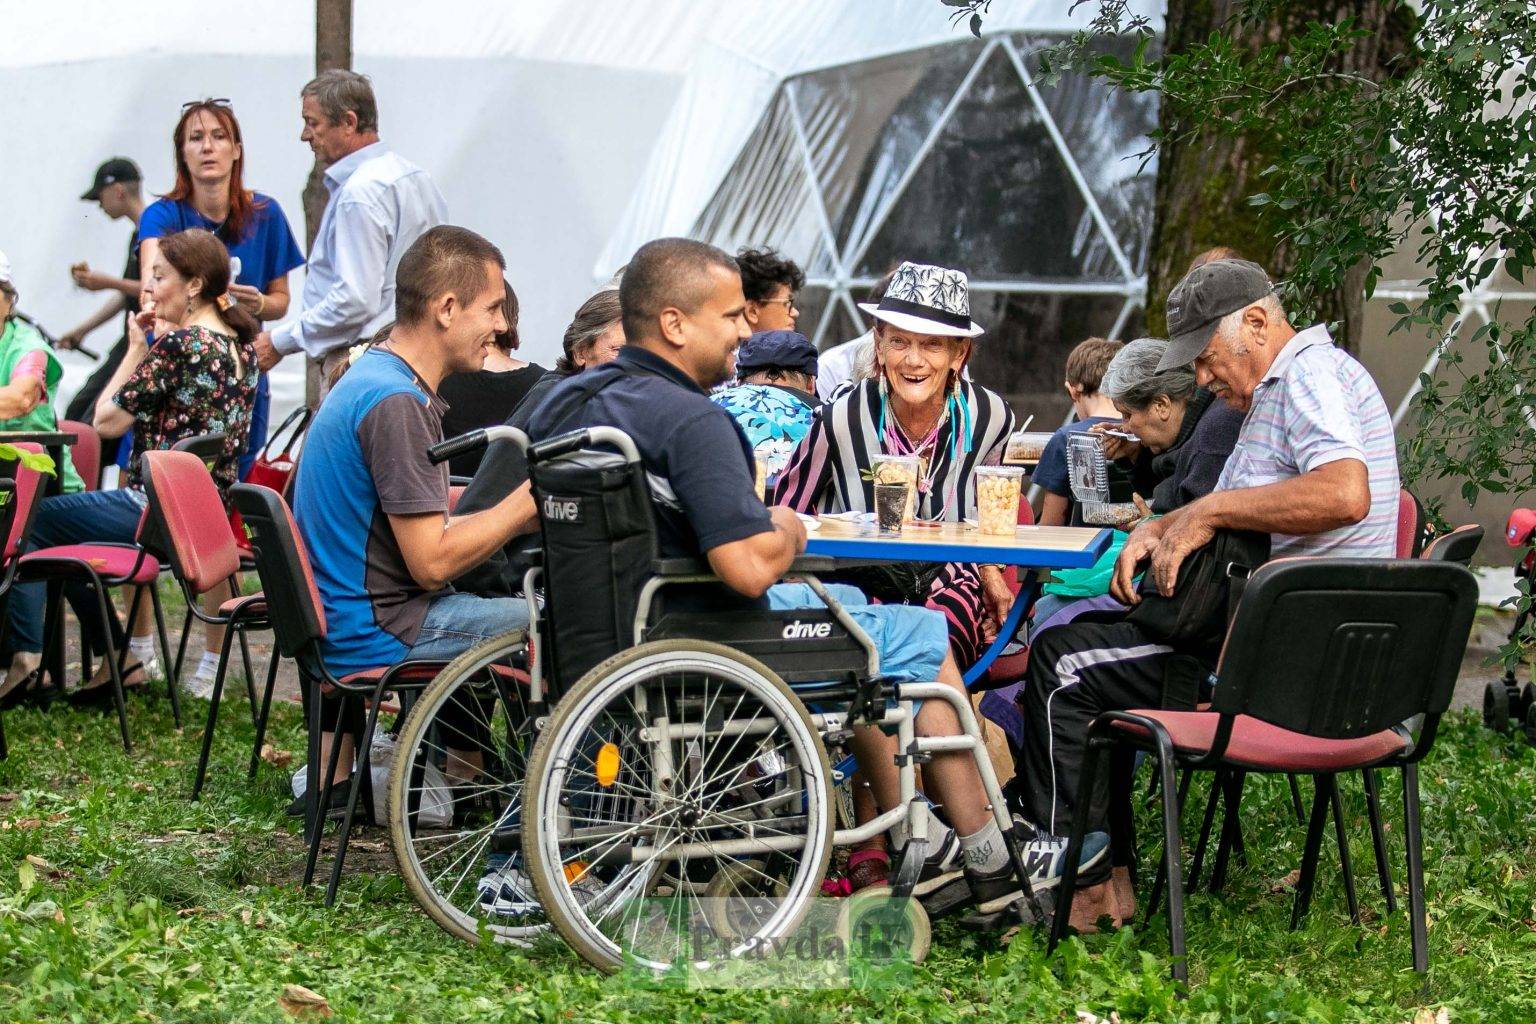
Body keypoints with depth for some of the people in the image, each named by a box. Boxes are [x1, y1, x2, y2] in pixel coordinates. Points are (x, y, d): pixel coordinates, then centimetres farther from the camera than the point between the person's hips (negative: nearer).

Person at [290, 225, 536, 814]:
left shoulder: (369, 379, 12)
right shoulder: (396, 403, -19)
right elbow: (432, 561, -21)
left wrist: (525, 511, 7)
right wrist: (530, 502, -10)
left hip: (338, 626, 10)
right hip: (376, 629, -10)